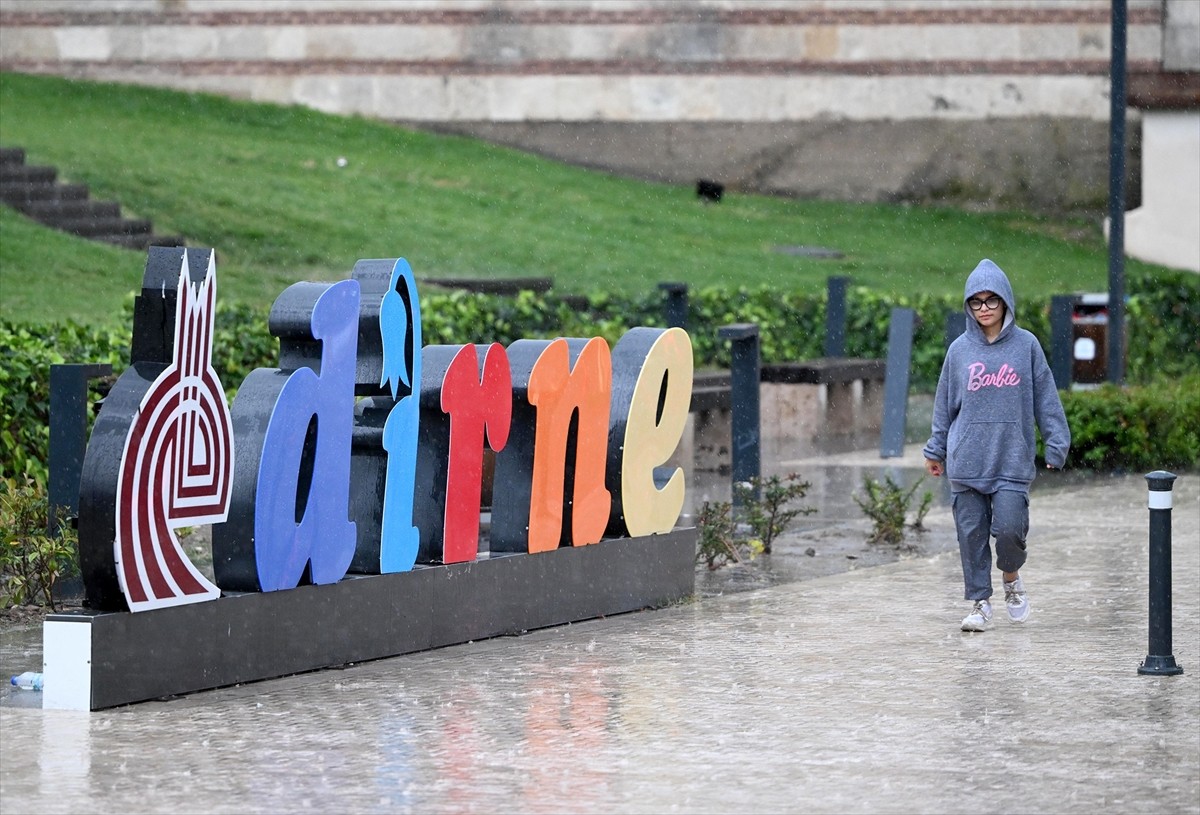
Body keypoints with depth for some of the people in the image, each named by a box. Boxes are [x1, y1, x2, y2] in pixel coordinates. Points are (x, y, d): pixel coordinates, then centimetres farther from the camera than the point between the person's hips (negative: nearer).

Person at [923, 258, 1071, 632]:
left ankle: (1012, 579, 18)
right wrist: (936, 450, 14)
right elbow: (945, 404, 12)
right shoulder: (960, 350, 5)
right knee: (972, 532, 2)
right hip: (967, 459, 2)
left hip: (1013, 458, -2)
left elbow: (1045, 398, 5)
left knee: (1009, 528, -12)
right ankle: (979, 601, 13)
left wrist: (1056, 445, 1)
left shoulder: (1026, 345, 2)